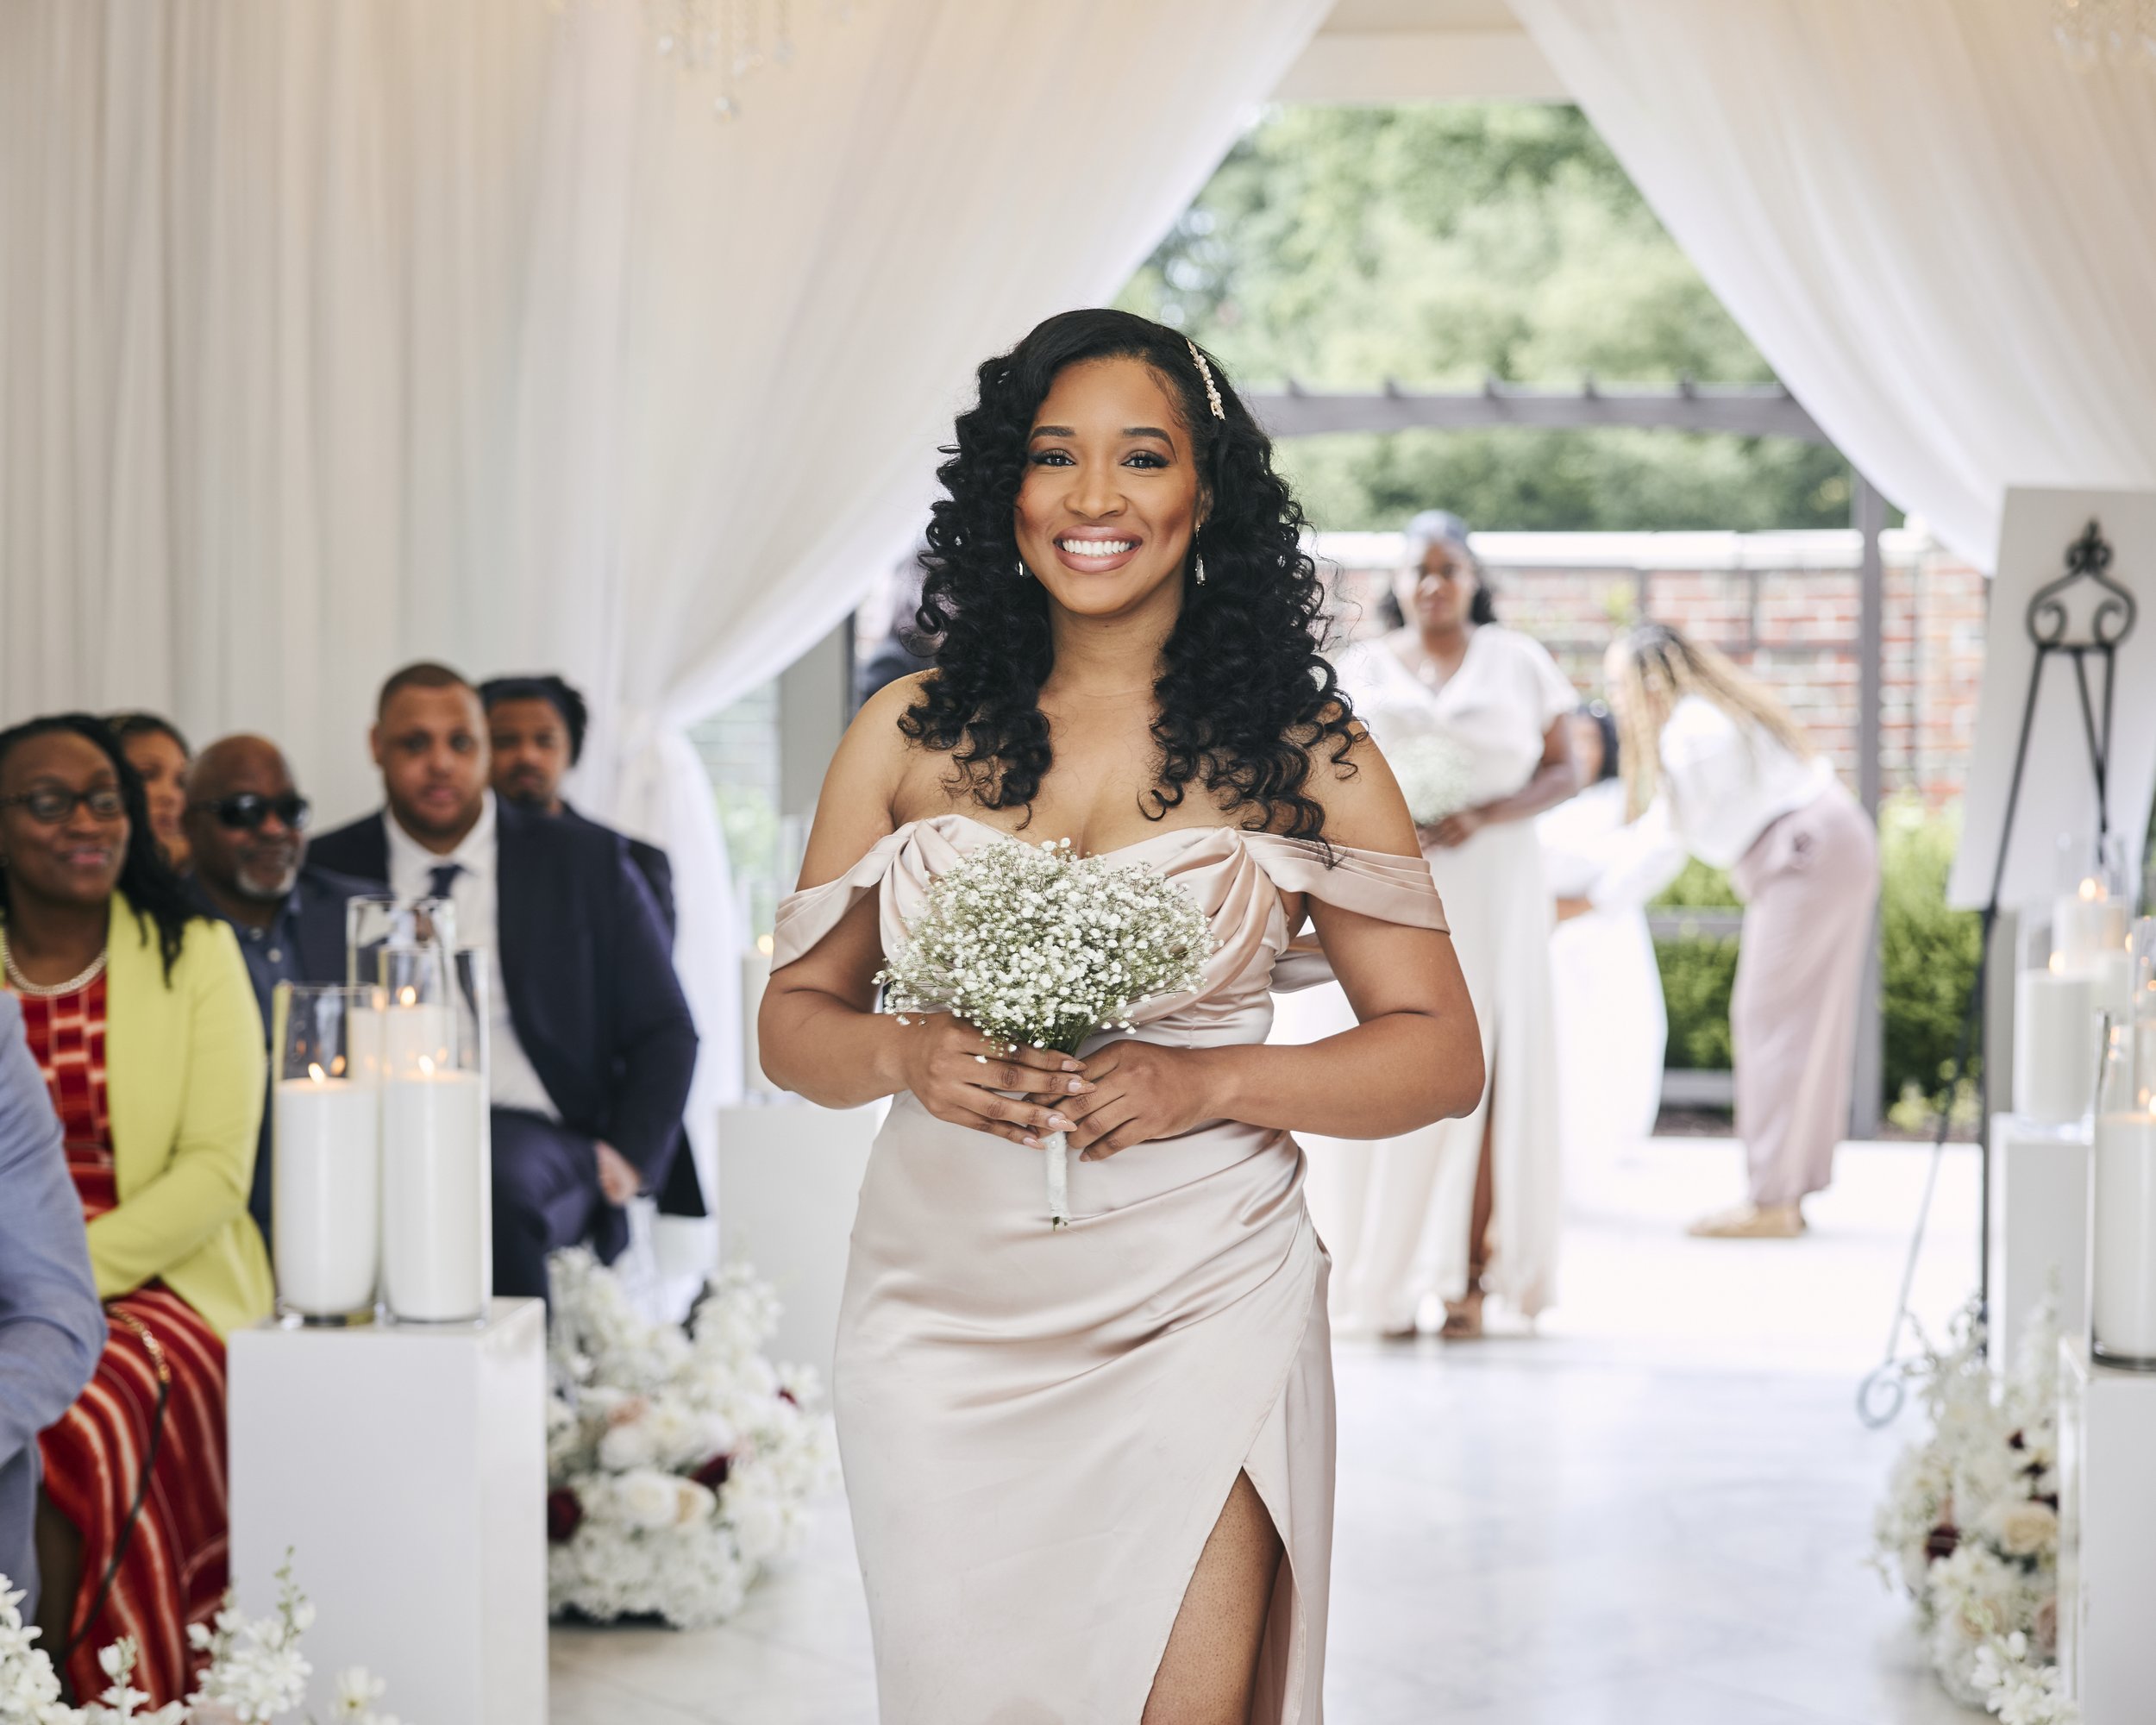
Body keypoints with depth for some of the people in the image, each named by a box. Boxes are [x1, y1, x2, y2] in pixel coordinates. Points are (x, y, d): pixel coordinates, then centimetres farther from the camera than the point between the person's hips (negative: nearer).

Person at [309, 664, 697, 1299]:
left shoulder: (588, 862, 12)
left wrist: (630, 1159, -3)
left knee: (496, 1180, -37)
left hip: (536, 1140, 0)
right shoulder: (326, 872, 14)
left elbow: (664, 1034, 14)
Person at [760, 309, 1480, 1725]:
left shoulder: (1300, 748, 2)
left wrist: (1208, 1081, -14)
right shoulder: (911, 734, 7)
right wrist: (904, 1055, -11)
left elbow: (1440, 1055, 2)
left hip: (1201, 1318, -2)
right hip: (942, 1326, 2)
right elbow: (795, 1020, 12)